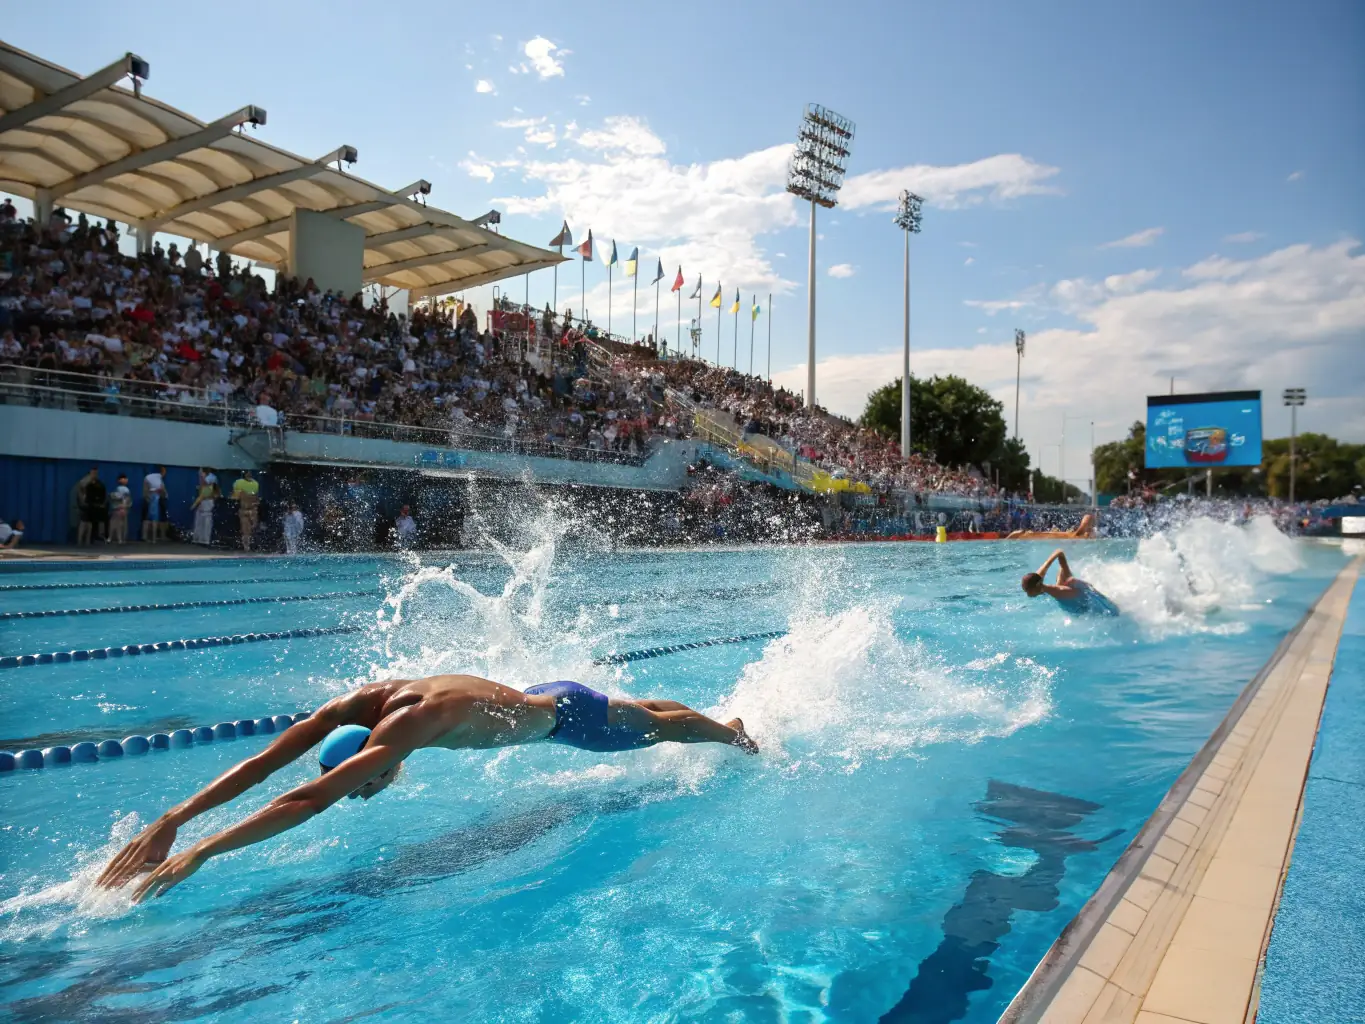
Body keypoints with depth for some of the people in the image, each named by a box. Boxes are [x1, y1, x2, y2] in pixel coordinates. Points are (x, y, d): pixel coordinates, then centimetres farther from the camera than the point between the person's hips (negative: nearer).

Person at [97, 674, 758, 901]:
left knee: (661, 727, 21)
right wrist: (170, 821, -29)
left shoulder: (403, 725, -43)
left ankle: (737, 734, 50)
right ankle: (731, 729, 59)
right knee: (640, 714, 32)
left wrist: (198, 853, -52)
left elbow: (308, 801, -51)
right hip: (536, 701, 8)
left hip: (567, 715, -8)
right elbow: (260, 764, -22)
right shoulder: (354, 705, -21)